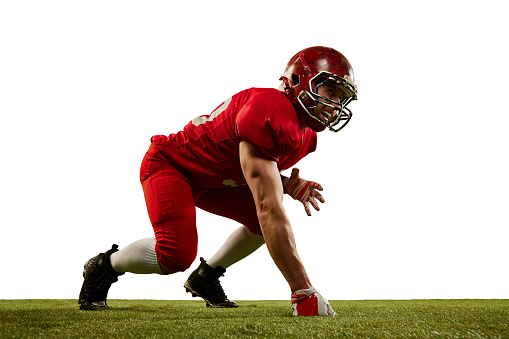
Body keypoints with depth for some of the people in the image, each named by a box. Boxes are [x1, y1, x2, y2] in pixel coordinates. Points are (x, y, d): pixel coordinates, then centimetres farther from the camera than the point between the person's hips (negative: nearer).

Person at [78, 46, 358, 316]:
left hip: (214, 177, 9)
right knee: (176, 255, -25)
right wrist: (303, 292, -39)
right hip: (169, 163, -9)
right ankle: (104, 266, 5)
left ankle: (205, 277, 18)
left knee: (265, 223, -2)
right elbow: (269, 209, -40)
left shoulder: (305, 135, -4)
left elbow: (256, 173, 14)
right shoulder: (268, 114, -35)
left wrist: (290, 185, -11)